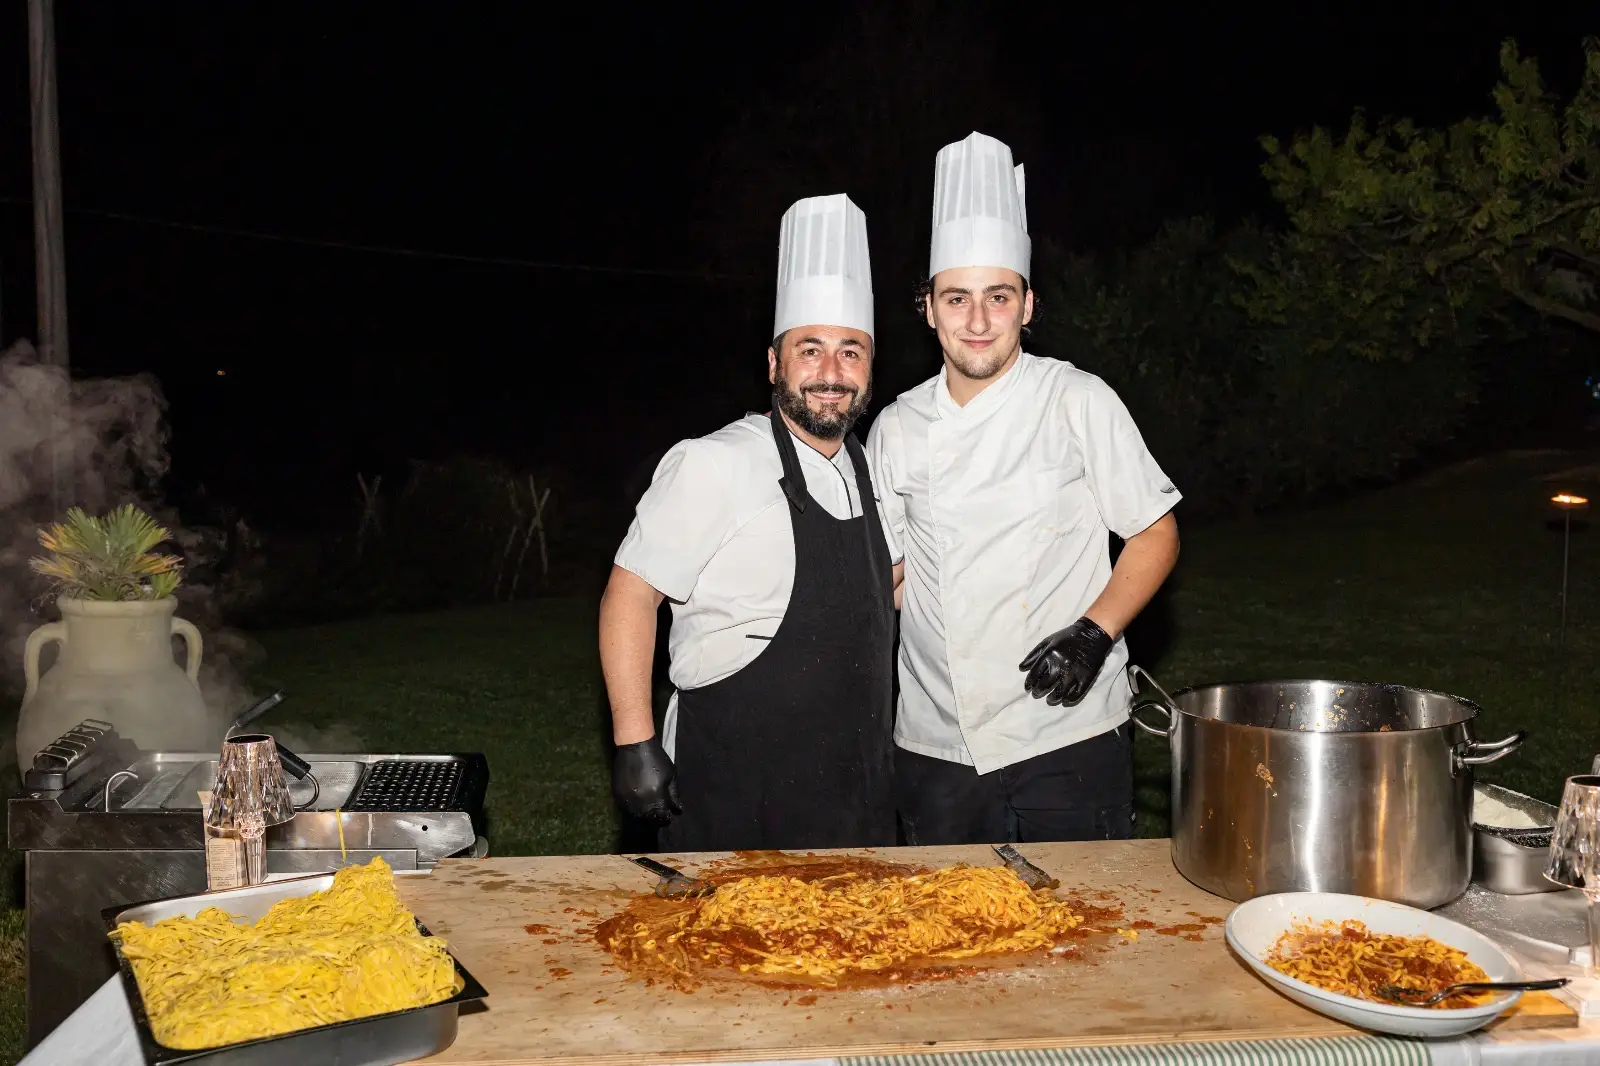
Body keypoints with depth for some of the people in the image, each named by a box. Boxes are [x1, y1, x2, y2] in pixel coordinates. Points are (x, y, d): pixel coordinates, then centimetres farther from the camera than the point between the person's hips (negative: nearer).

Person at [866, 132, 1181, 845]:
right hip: (936, 749, 3)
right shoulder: (897, 429, 5)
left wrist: (1093, 633, -14)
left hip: (1069, 739, -3)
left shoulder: (1078, 401, -4)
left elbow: (1155, 533, 0)